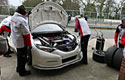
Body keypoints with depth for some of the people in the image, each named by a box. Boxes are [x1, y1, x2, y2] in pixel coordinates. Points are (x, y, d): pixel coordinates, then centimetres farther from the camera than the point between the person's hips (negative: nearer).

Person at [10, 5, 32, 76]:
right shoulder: (22, 21, -26)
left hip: (16, 41, 9)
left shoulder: (13, 17, 4)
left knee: (19, 55, 24)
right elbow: (26, 34, -24)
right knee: (23, 57, 7)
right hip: (22, 42, -9)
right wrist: (29, 44, -15)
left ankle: (19, 68, 41)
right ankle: (22, 72, 22)